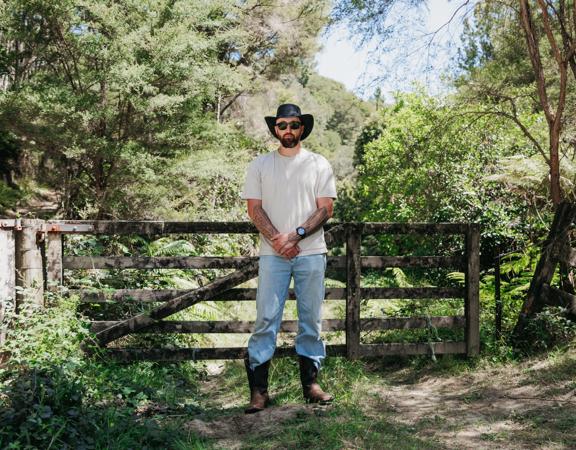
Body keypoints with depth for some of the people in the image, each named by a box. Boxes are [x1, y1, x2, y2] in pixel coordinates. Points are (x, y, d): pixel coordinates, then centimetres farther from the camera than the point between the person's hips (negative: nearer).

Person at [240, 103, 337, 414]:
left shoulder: (319, 164, 8)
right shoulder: (260, 165, 9)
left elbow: (325, 208, 1)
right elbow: (254, 208, 3)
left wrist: (297, 235, -13)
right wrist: (277, 239, -11)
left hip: (311, 252, 1)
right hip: (272, 254, 0)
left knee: (311, 318, 5)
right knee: (266, 318, -4)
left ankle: (310, 382, 14)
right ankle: (258, 388, -2)